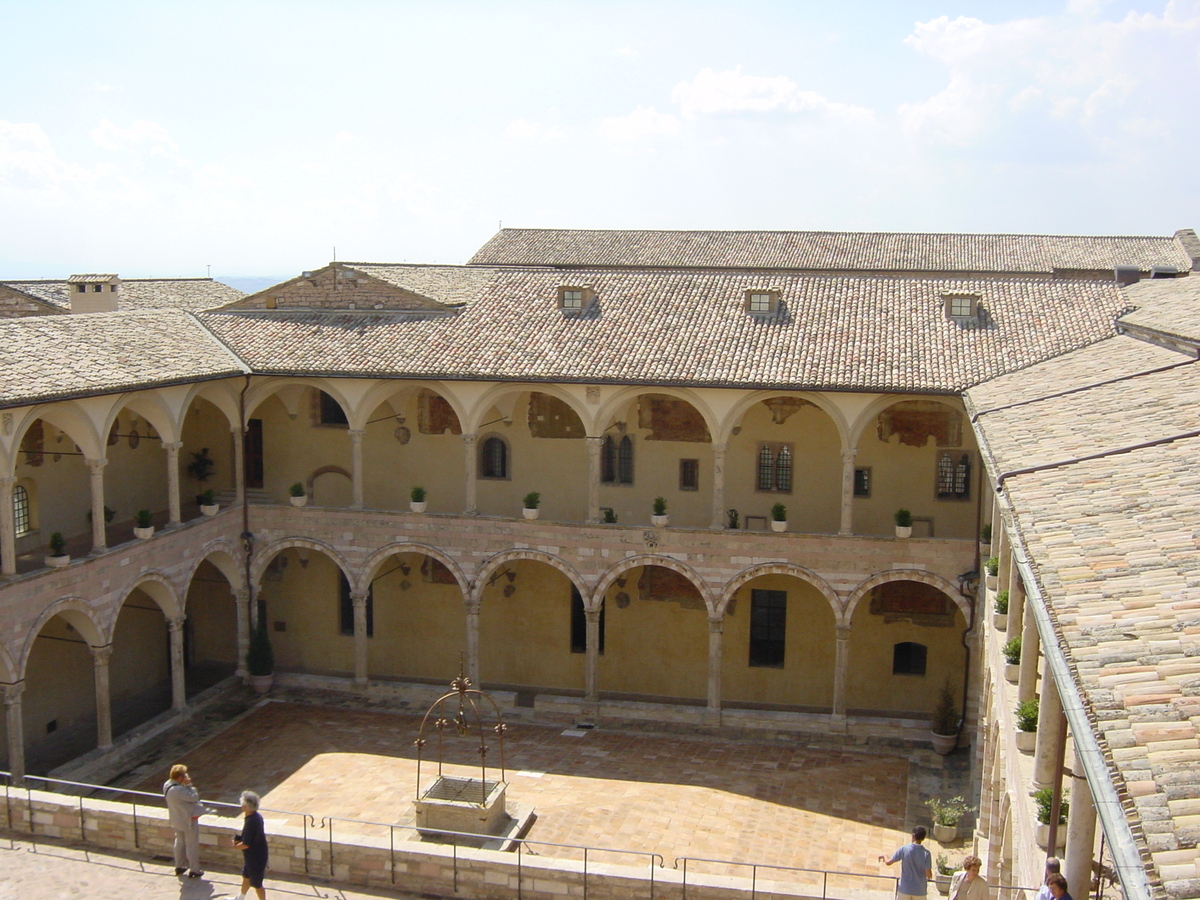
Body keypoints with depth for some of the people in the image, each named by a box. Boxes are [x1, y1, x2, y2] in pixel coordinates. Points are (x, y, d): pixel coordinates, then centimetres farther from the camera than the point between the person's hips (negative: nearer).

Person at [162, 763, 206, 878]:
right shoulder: (179, 790, -33)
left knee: (180, 842, 24)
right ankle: (194, 870, 16)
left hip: (177, 820, 9)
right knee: (192, 845, 6)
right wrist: (189, 785, -23)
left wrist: (185, 785, -8)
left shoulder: (167, 785, -6)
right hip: (188, 820, -9)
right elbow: (194, 797, -27)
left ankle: (179, 866, 37)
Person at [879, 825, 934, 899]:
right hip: (920, 891, 0)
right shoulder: (926, 853, -12)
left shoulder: (904, 849, -11)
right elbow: (929, 874, -14)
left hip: (905, 889, 0)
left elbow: (888, 863, -5)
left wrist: (884, 859, 18)